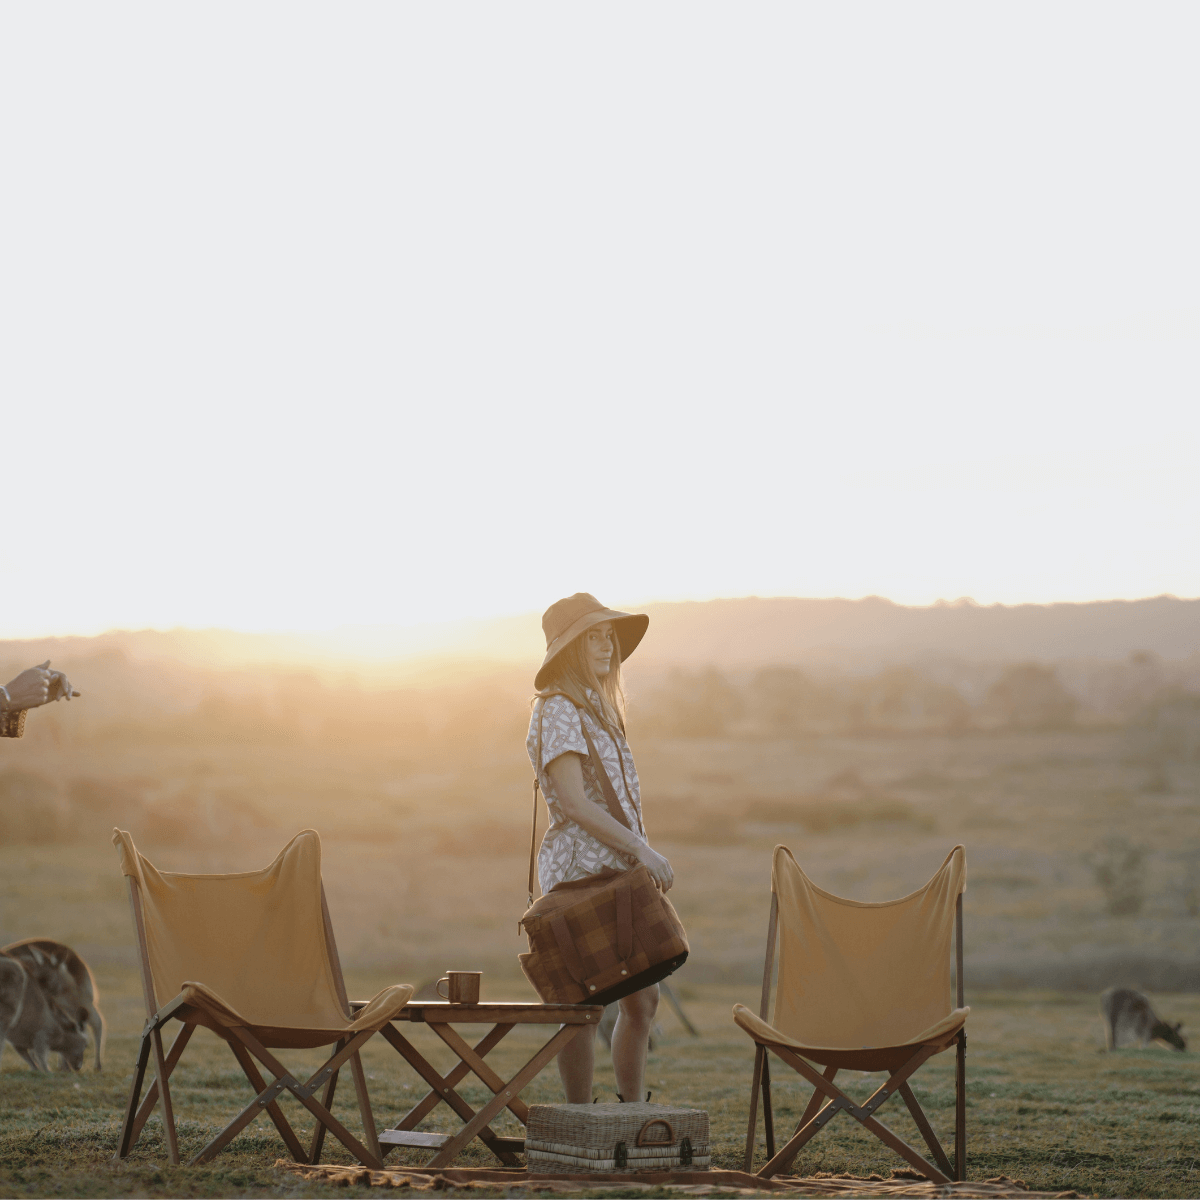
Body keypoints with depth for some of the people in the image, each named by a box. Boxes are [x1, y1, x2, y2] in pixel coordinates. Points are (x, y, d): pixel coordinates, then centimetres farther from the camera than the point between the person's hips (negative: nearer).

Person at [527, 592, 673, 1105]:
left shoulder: (598, 709, 19)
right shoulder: (557, 711, -10)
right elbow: (572, 802, -18)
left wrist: (642, 859, 14)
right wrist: (641, 850, -20)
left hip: (617, 871, 9)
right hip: (579, 869, -9)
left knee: (642, 999, 12)